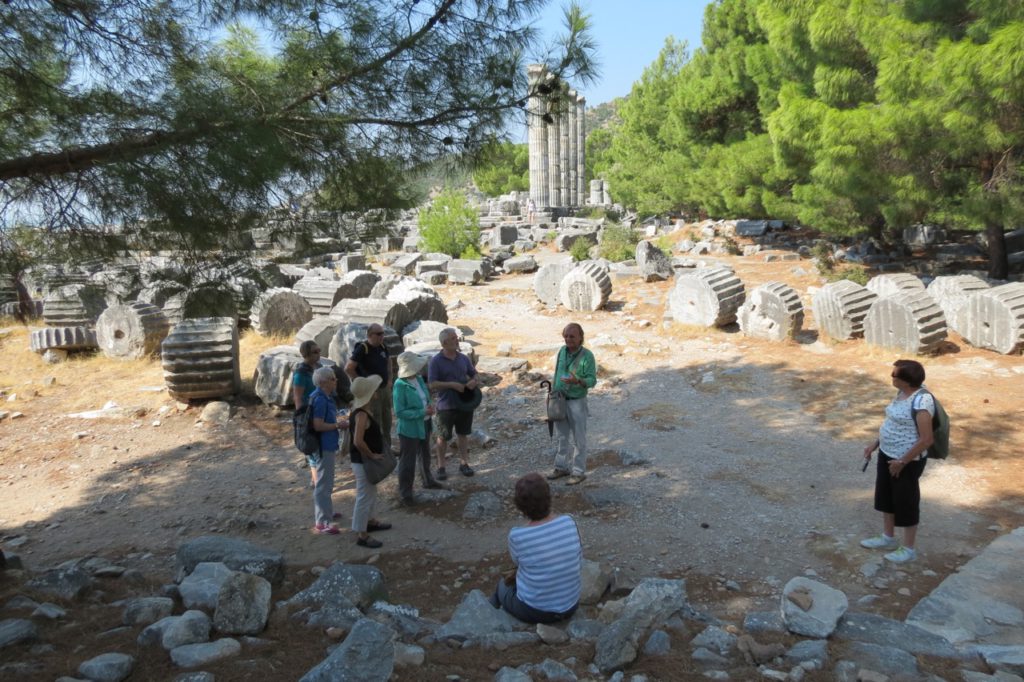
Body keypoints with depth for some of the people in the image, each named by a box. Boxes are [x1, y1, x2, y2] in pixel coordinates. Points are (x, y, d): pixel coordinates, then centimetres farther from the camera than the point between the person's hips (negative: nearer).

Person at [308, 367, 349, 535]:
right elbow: (317, 425, -26)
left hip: (328, 445, 10)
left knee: (326, 482, 23)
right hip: (323, 446, -10)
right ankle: (321, 522, 5)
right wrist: (338, 425, -18)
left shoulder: (326, 397, 7)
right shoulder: (320, 400, -23)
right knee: (323, 484, -2)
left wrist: (338, 422, 7)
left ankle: (326, 512, 38)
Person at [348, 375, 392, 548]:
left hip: (364, 460, 10)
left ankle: (369, 521, 42)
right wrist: (372, 455, -21)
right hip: (363, 461, -10)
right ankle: (362, 535, 7)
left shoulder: (358, 411, 5)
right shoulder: (361, 415, -26)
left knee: (371, 493, 25)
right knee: (365, 496, -2)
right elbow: (358, 441, -34)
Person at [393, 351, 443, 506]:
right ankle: (405, 493, 17)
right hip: (409, 429, -8)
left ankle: (427, 480, 48)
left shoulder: (419, 379, -2)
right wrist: (422, 412, -26)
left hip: (424, 425, 8)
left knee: (425, 455, 27)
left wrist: (429, 407, -8)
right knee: (407, 461, 4)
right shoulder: (400, 386, -25)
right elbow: (399, 412, -25)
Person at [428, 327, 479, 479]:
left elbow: (473, 374, 15)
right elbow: (432, 384, -17)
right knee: (443, 437, 7)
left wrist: (473, 381, -9)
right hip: (446, 406, -4)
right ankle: (441, 467, 21)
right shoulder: (436, 361, -12)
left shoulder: (463, 358, 3)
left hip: (465, 404, 4)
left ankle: (464, 463, 29)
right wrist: (452, 384, -24)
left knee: (463, 434, 15)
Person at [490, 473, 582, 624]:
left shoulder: (516, 536, -25)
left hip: (534, 610, -4)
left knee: (502, 585, 31)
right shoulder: (568, 522, -15)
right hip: (570, 604, 4)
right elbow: (578, 559, 2)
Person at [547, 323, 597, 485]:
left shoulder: (587, 355, -15)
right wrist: (552, 392, 14)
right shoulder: (562, 351, 1)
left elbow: (592, 380, -16)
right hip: (559, 400, 6)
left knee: (579, 439, 4)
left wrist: (577, 381, -33)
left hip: (576, 402, -6)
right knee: (562, 437, 16)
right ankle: (562, 467, 29)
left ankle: (579, 472, 13)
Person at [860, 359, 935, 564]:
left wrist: (902, 461, -20)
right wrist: (875, 444, 12)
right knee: (886, 496, 22)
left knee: (906, 502, 7)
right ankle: (888, 538, 41)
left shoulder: (921, 401, -28)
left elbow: (927, 439, -27)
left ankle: (908, 549, 26)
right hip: (887, 455, 9)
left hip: (907, 461, -9)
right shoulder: (902, 393, 1)